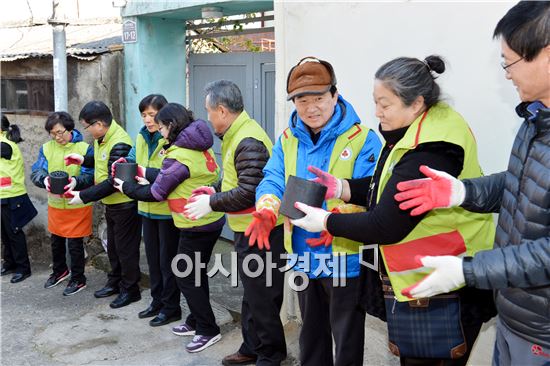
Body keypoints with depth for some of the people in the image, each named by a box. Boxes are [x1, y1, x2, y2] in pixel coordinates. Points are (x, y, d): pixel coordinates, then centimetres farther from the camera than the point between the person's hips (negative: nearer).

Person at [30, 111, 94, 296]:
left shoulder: (85, 148, -11)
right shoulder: (46, 148, 0)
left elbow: (90, 175, -14)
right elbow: (36, 172, -5)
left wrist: (76, 181, -34)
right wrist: (45, 179, -28)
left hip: (78, 206, -4)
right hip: (55, 204, 4)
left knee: (75, 244, 3)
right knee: (56, 241, 20)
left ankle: (78, 279, 23)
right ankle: (59, 271, 44)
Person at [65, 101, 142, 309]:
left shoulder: (119, 144, -27)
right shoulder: (102, 138, 2)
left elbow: (113, 183, -27)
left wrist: (83, 196, -23)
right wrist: (83, 160, 3)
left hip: (125, 205, -9)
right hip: (111, 204, 9)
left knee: (126, 249, 4)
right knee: (112, 246, 21)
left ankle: (130, 290, 19)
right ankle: (115, 282, 38)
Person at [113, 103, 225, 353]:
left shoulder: (178, 156, -20)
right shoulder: (199, 146, 7)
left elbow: (156, 193, -10)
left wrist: (126, 187, 4)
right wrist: (143, 171, 13)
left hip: (196, 226, -9)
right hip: (212, 220, 9)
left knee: (185, 276, 3)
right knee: (196, 273, 19)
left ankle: (208, 330, 11)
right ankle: (196, 322, 32)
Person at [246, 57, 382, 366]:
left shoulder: (363, 139, -13)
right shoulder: (287, 140, 5)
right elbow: (273, 180, -4)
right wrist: (266, 212, -25)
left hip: (345, 257, -5)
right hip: (303, 256, 5)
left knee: (347, 339, 12)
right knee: (311, 332, 25)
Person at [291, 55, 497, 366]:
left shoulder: (430, 153, -28)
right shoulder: (421, 130, 4)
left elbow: (385, 226, -24)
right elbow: (387, 190, 12)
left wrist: (325, 221, -13)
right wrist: (339, 186, -1)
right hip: (424, 279, 10)